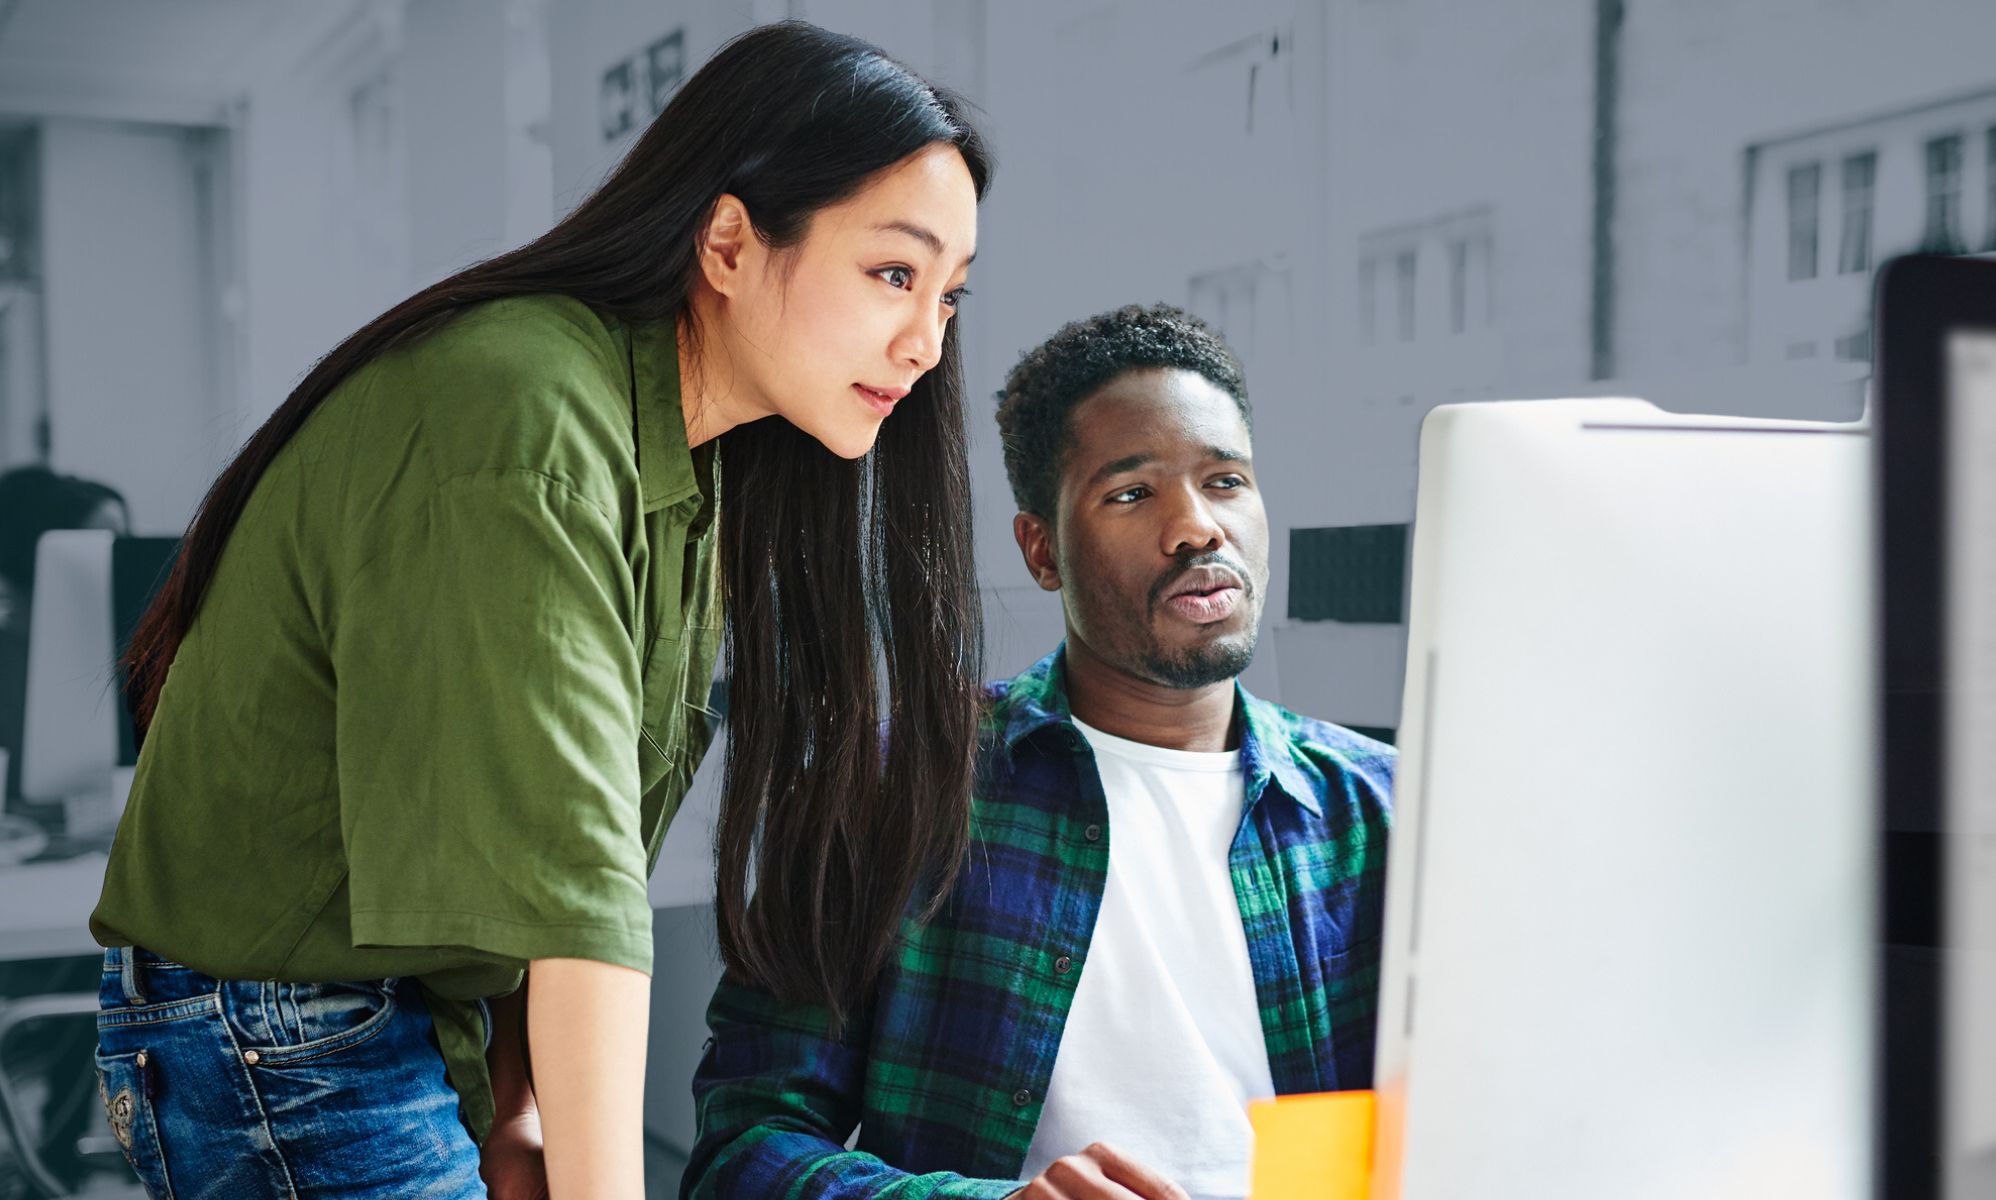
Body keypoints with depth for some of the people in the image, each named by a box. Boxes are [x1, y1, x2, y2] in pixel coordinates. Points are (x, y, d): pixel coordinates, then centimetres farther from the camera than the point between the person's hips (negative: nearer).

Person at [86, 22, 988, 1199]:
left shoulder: (692, 465, 4)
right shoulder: (525, 420, -26)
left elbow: (578, 832, 1)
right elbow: (566, 879, -30)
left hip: (441, 1017, 8)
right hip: (288, 1046, -8)